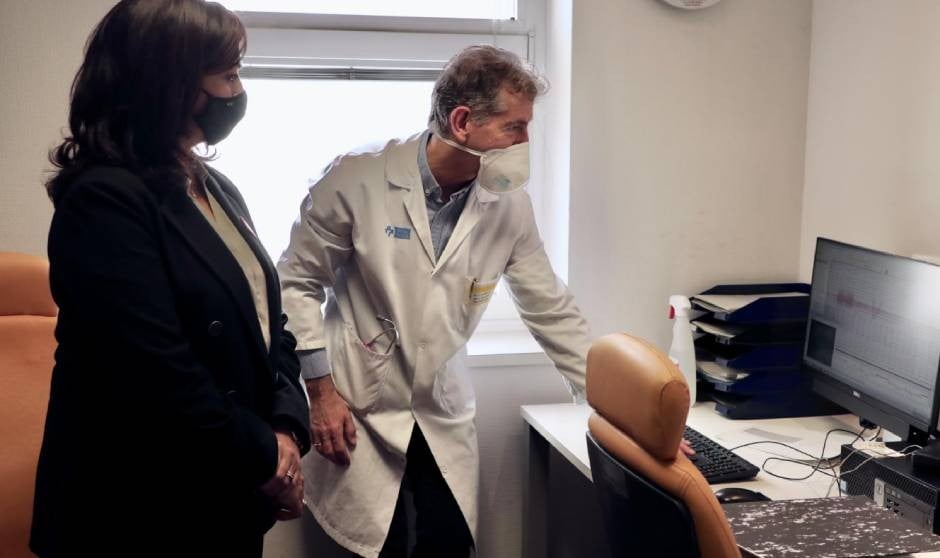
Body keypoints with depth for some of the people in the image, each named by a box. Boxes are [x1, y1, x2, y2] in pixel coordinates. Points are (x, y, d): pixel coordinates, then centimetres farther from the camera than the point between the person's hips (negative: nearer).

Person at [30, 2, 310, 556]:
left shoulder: (219, 190, 10)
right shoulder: (104, 201, -18)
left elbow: (266, 318, 10)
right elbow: (156, 378, -25)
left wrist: (289, 428, -6)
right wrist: (265, 459, -14)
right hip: (142, 512, -8)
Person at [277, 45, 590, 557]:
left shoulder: (510, 205, -7)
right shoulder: (358, 178, -18)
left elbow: (552, 312, 1)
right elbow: (296, 281, -7)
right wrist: (320, 392, -9)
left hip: (444, 409, 3)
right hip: (360, 405, -3)